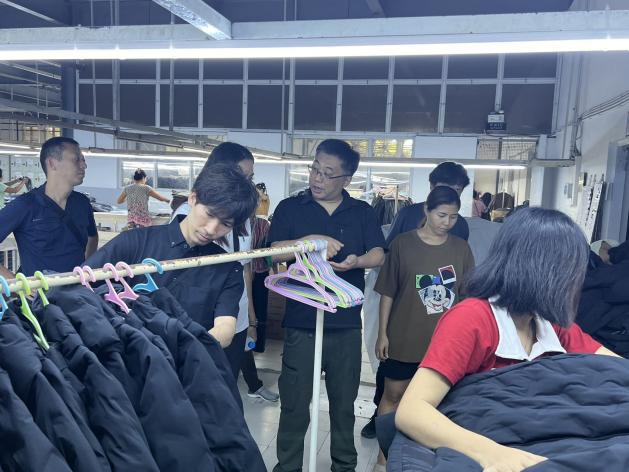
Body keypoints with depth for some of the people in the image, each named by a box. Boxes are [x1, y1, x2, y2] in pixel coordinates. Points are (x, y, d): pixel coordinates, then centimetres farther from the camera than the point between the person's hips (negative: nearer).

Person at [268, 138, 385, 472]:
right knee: (295, 403, 8)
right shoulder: (290, 208, 3)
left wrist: (356, 261, -23)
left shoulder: (363, 212, 6)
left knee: (344, 402, 15)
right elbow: (274, 252, -7)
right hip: (301, 323, -1)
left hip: (346, 324, 2)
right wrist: (310, 239, -21)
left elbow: (378, 255, -2)